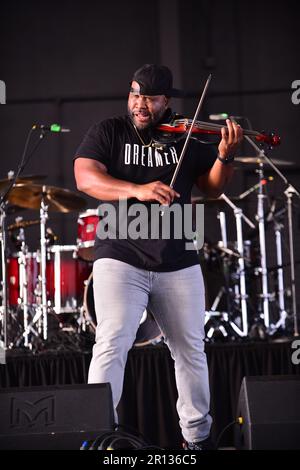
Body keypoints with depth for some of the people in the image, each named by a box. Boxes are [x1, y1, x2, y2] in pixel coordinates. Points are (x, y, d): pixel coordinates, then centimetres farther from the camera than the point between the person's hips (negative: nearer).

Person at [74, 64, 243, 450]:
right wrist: (137, 190, -28)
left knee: (191, 351, 11)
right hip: (121, 259, -3)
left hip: (177, 264, 3)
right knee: (112, 345, -16)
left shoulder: (187, 138, 6)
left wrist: (225, 157, -14)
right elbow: (85, 177, -14)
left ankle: (197, 435, 26)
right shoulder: (108, 133, 1)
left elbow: (212, 188, 7)